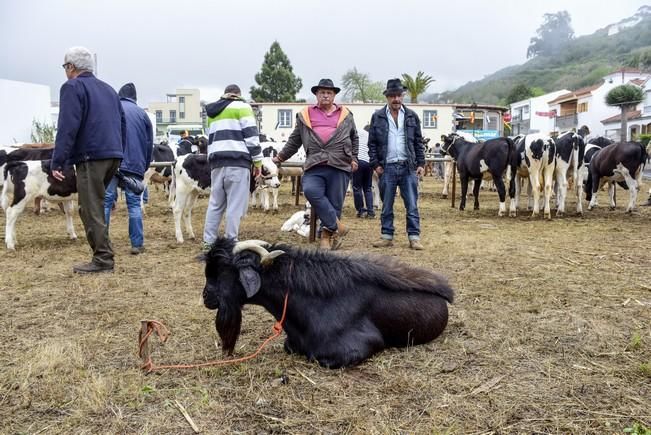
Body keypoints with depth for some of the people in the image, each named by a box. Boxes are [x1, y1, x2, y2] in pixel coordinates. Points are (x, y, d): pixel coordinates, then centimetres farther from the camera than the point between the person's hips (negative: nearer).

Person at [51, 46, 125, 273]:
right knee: (94, 205, 16)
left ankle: (103, 260, -3)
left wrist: (57, 162, -12)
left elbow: (67, 128, -12)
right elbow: (123, 124, 21)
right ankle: (103, 255, 17)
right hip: (113, 155, 8)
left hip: (91, 157, -8)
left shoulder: (72, 87, -2)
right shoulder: (108, 89, 22)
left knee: (91, 209, -3)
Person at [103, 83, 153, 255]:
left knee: (105, 202, 4)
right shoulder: (142, 113, 12)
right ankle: (137, 244, 3)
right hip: (134, 165, 1)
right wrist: (144, 167, 18)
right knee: (134, 204, 4)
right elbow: (149, 144, 12)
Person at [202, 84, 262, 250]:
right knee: (236, 204, -4)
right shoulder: (241, 106, 5)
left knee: (215, 204, 11)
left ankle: (209, 242, 11)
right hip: (238, 162, -6)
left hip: (216, 161, 6)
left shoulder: (213, 112, 25)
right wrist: (258, 161, -2)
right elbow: (251, 135, -4)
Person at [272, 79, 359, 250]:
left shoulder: (346, 115, 15)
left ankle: (327, 235, 13)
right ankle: (336, 226, -18)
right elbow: (294, 140, 21)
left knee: (334, 202, -1)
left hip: (339, 165, 0)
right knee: (310, 191, -26)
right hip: (315, 165, 0)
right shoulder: (305, 115, 15)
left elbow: (354, 138, 24)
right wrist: (281, 157, 24)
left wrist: (354, 158, 13)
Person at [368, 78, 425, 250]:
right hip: (387, 168, 0)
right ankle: (387, 236, 16)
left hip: (408, 167, 1)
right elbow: (372, 143, 5)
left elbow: (418, 142, 10)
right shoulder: (377, 117, 6)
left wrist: (421, 163, 3)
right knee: (386, 206, 7)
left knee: (412, 205, 0)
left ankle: (414, 237, 5)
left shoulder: (412, 116, 9)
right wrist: (375, 164, -3)